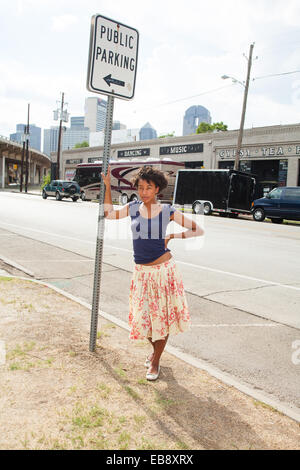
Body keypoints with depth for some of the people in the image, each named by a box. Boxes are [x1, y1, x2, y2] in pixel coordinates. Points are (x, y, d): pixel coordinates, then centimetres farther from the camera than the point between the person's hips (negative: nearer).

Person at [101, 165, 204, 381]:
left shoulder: (167, 210, -5)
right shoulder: (133, 207, 3)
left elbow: (198, 230, 0)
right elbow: (109, 213, 18)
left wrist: (172, 236, -7)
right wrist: (108, 186, 11)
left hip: (164, 270, -3)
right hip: (142, 272, 3)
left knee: (162, 317, 7)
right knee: (141, 317, 8)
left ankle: (155, 362, 26)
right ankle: (155, 350, 38)